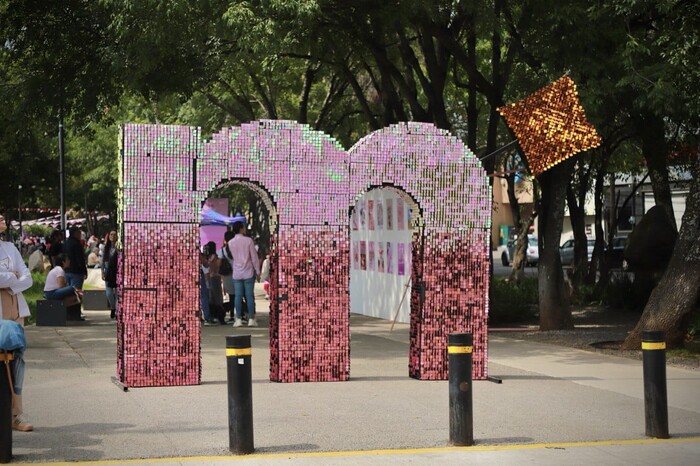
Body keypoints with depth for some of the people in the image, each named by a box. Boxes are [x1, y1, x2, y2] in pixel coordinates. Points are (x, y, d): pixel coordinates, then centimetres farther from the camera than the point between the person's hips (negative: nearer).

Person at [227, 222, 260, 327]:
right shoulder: (248, 240, -9)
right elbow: (254, 257, -7)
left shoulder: (230, 243, 1)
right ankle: (251, 319, 1)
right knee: (250, 295, 1)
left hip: (237, 273, 3)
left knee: (238, 296, 3)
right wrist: (257, 271, 0)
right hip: (248, 272, -2)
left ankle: (238, 319, 0)